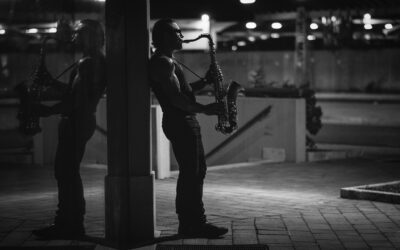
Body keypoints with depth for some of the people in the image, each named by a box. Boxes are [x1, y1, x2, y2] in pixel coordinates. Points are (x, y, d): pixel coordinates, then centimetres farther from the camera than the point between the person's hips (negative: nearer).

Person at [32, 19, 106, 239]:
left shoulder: (88, 64, -17)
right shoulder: (94, 62, 15)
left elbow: (77, 100, -22)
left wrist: (48, 110, -15)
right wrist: (52, 82, 17)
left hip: (76, 122, -10)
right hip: (78, 122, 10)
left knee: (67, 172, -6)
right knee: (66, 172, 13)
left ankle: (71, 225, -2)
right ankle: (68, 222, 18)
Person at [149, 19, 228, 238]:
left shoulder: (168, 61, 19)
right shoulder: (162, 62, -14)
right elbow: (175, 98, -22)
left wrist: (204, 81, 9)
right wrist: (205, 109, -20)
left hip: (185, 123, 11)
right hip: (179, 123, -11)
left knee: (196, 171, 13)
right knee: (191, 173, -8)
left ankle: (194, 222, 17)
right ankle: (191, 225, -4)